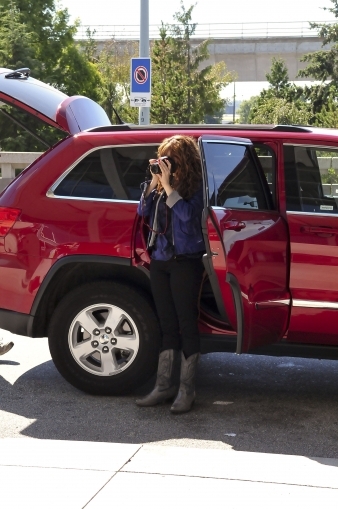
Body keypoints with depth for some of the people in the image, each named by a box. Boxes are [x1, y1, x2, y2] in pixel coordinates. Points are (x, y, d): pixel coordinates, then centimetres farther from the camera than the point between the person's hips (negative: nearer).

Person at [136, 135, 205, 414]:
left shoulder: (196, 187, -8)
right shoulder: (160, 185, 9)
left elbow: (187, 214, -22)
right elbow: (143, 211, 6)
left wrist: (168, 185, -21)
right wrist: (154, 183, -4)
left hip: (185, 262, -6)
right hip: (159, 261, 7)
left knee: (186, 323, -1)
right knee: (168, 325, 11)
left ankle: (186, 390, 5)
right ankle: (165, 385, 16)